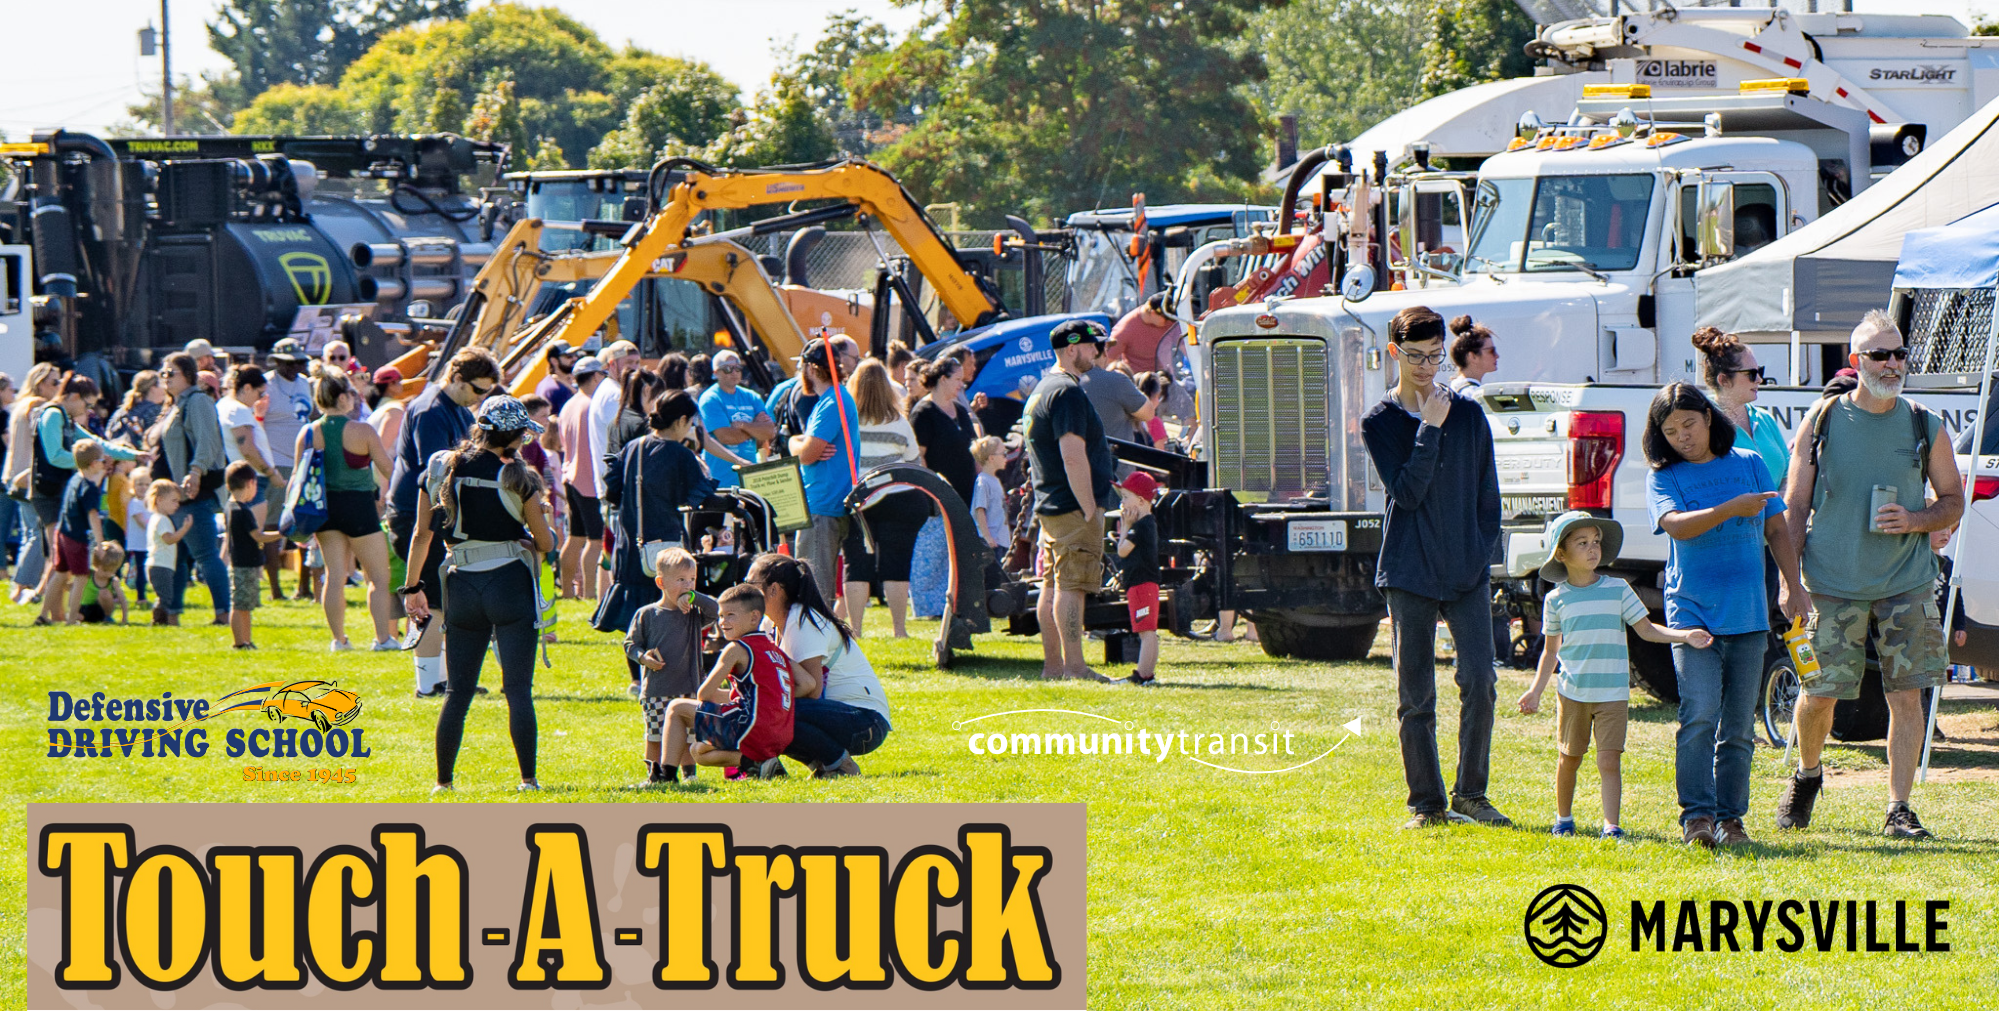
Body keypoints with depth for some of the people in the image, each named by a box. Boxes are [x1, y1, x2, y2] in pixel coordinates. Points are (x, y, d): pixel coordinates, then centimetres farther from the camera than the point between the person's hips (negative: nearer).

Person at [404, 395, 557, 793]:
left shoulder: (439, 470, 2)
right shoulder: (515, 477, -8)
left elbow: (422, 535, 7)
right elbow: (545, 543, -2)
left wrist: (413, 587, 15)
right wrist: (541, 525, 21)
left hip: (461, 585, 3)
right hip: (509, 583, -3)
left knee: (457, 691, 10)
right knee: (518, 690, 0)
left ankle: (443, 780, 11)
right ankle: (528, 779, -2)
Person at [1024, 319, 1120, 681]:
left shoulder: (1043, 389, 18)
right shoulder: (1068, 393, -15)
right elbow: (1073, 457, -22)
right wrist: (1090, 510, -21)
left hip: (1049, 504, 10)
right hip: (1074, 505, -10)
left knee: (1053, 588, 11)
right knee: (1072, 585, -11)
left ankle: (1053, 665, 15)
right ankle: (1073, 666, -13)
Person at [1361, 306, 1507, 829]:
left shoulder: (1469, 415, 8)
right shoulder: (1379, 422, 1)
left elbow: (1487, 494, 13)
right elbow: (1406, 492, -11)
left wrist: (1481, 552, 3)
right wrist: (1429, 429, -15)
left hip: (1467, 573, 1)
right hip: (1410, 575, -1)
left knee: (1478, 682, -11)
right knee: (1415, 698, 1)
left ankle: (1470, 795, -1)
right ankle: (1426, 803, 9)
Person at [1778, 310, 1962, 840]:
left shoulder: (1925, 427, 5)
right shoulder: (1821, 420, 2)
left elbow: (1953, 500, 13)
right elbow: (1795, 507, 5)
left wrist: (1915, 521, -8)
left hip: (1907, 584, 1)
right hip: (1833, 584, -1)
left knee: (1906, 695, -4)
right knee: (1819, 693, 0)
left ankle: (1899, 810, 3)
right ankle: (1807, 775, 29)